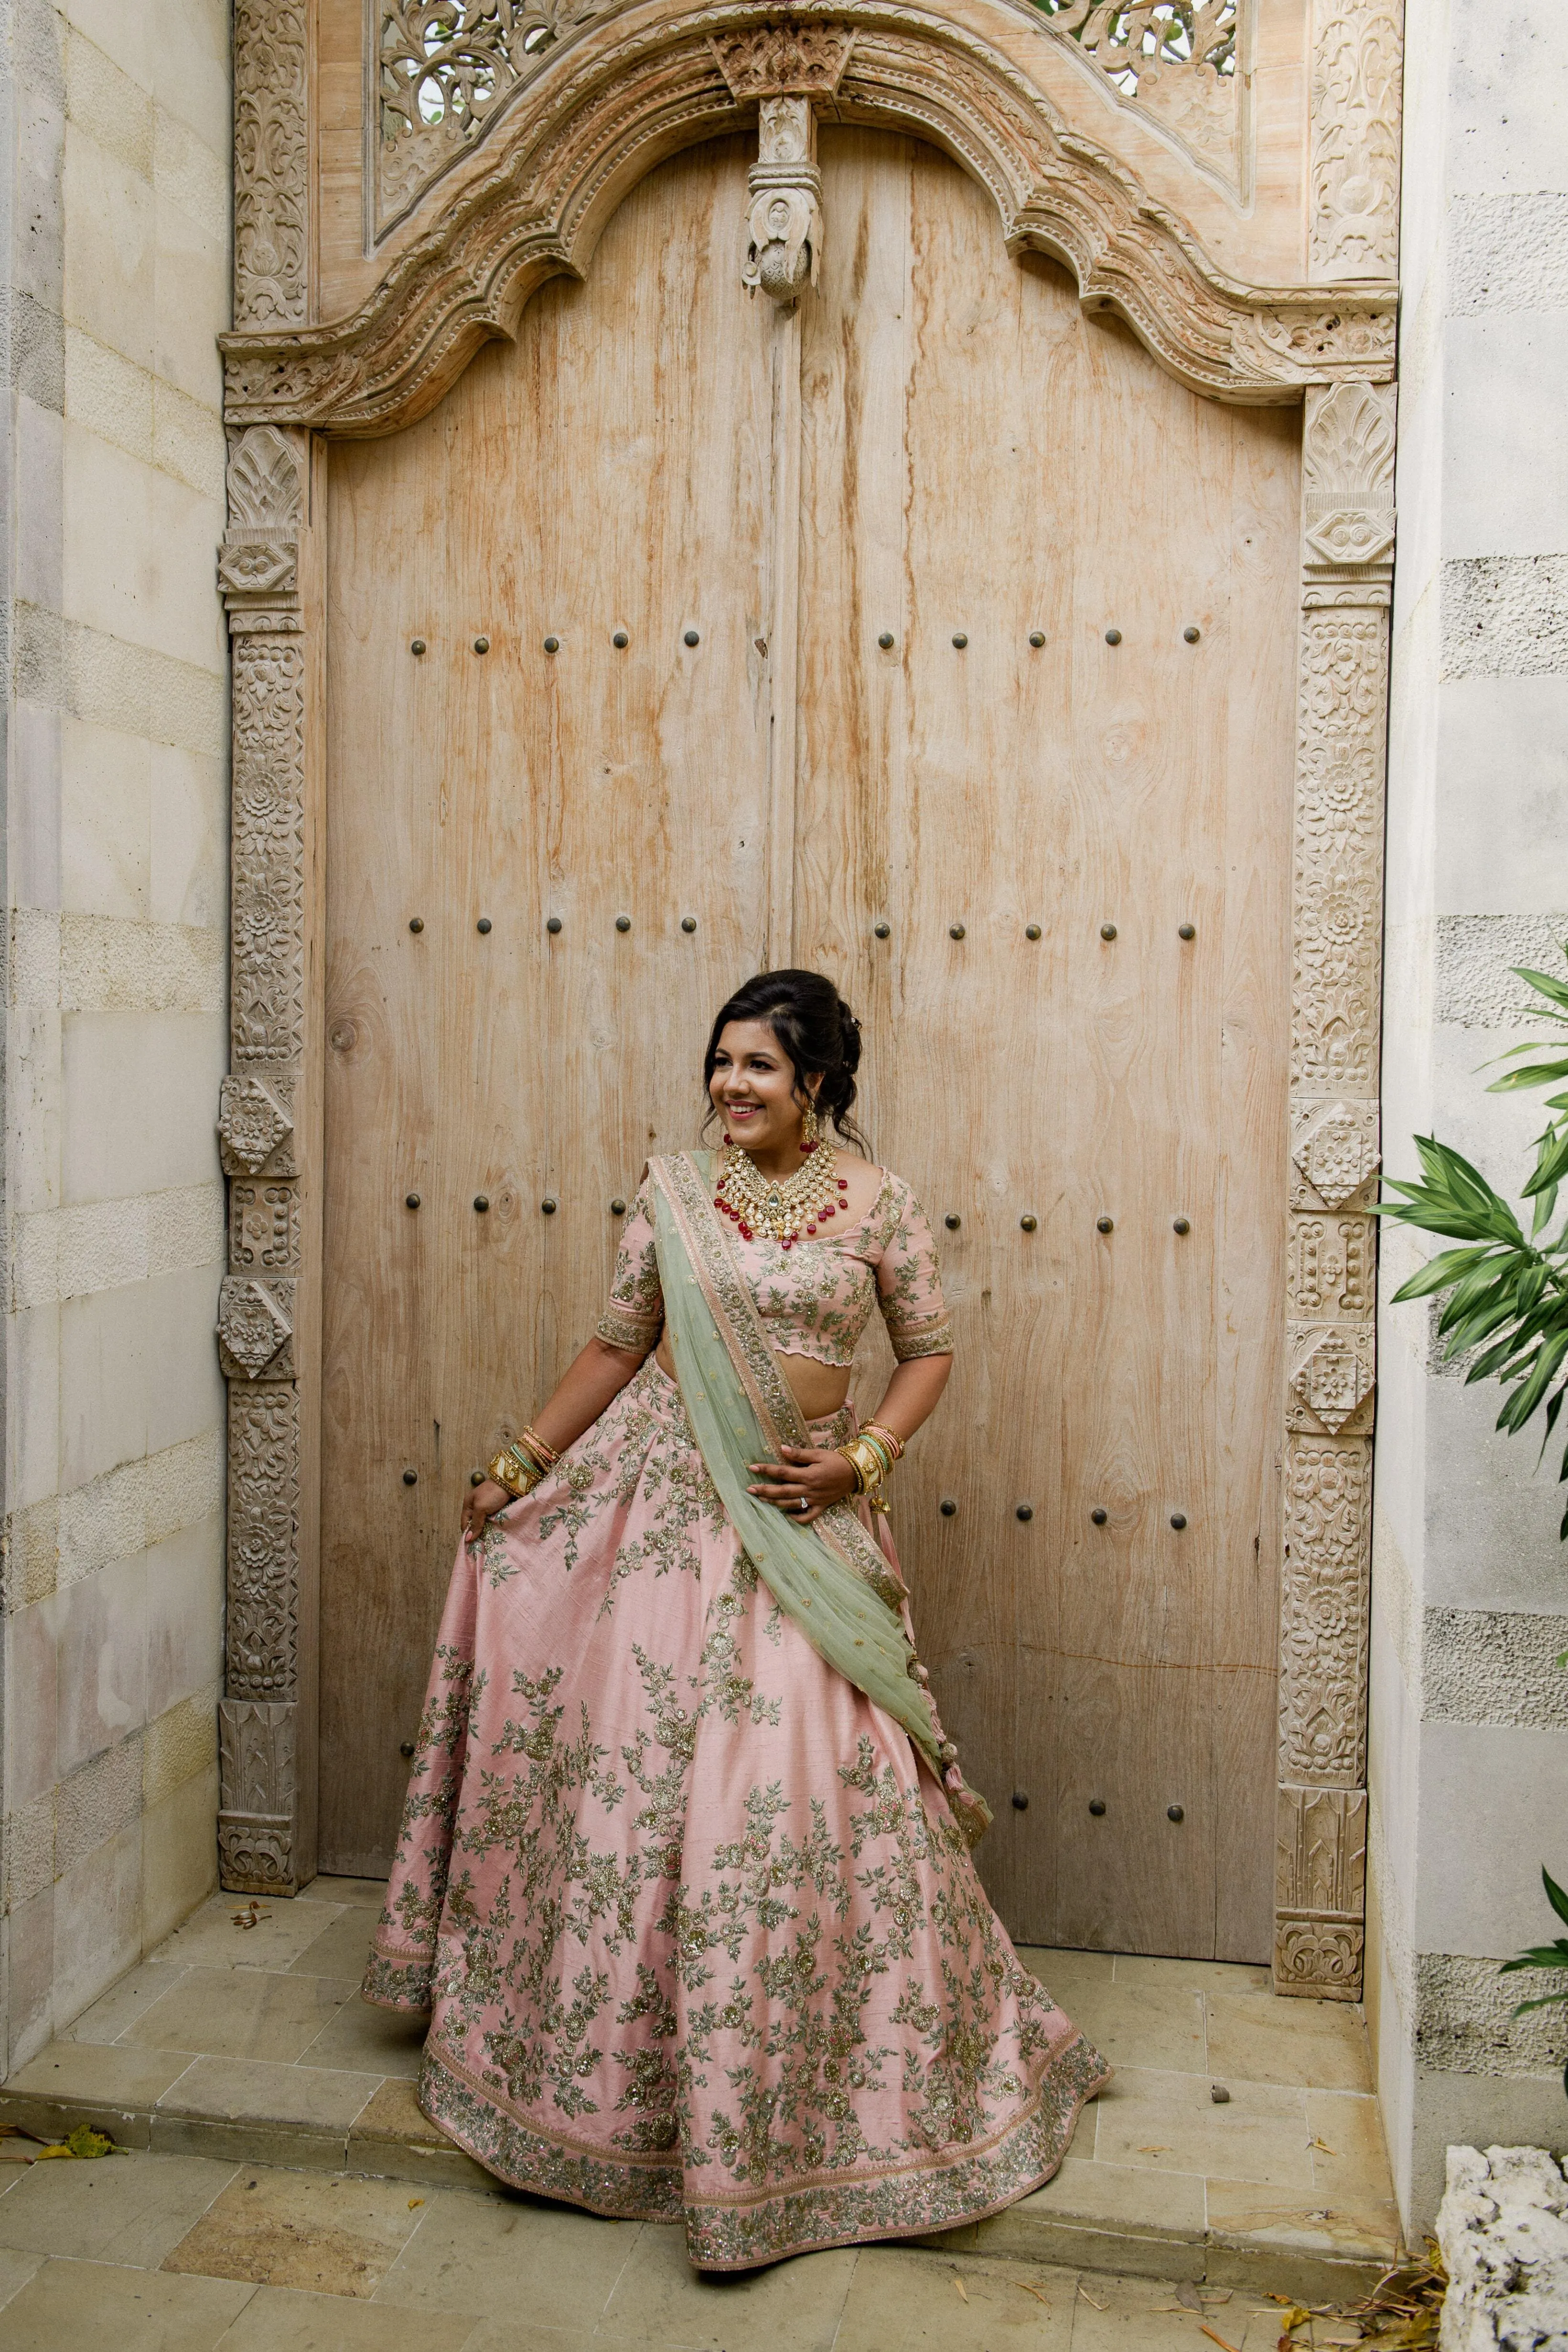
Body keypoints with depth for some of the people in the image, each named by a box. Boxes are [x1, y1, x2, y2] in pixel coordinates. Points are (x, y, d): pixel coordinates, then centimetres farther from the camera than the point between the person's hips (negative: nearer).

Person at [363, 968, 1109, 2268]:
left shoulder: (877, 1203, -2)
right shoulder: (673, 1189, 2)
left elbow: (931, 1349, 5)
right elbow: (617, 1344, 8)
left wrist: (862, 1457, -9)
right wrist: (520, 1464, 9)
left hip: (803, 1513, -1)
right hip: (668, 1497, 2)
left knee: (808, 1781, -1)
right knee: (636, 1758, 5)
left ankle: (862, 2074, 21)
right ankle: (627, 2056, 28)